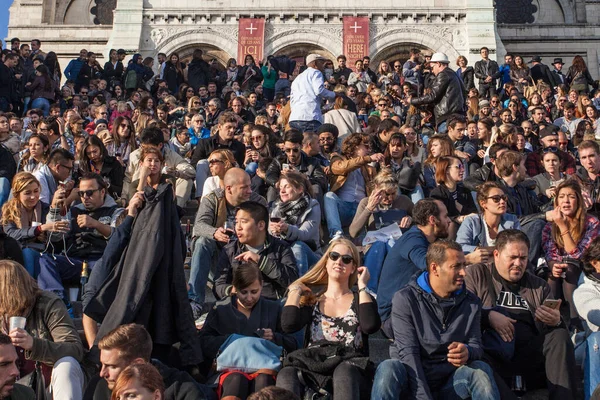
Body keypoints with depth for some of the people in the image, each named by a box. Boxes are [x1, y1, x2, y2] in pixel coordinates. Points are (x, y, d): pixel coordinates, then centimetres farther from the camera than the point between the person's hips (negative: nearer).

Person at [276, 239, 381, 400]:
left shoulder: (361, 299, 19)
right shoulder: (311, 299, 23)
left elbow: (370, 326, -6)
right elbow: (289, 325, 1)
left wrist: (362, 286, 6)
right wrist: (296, 290, 15)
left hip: (350, 370, -1)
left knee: (344, 371, -39)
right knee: (286, 374, -33)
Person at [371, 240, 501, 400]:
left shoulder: (471, 302, 6)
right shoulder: (405, 299, -8)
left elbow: (476, 346, 0)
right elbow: (408, 352, -14)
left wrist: (468, 352, -27)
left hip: (450, 381, 2)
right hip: (413, 380, -2)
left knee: (481, 370, -28)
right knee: (389, 368, -34)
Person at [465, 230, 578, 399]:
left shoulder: (539, 286, 25)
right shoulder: (476, 274, 14)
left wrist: (556, 322, -5)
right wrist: (488, 316, -16)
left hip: (530, 358, 4)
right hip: (493, 357, -4)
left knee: (560, 336, -22)